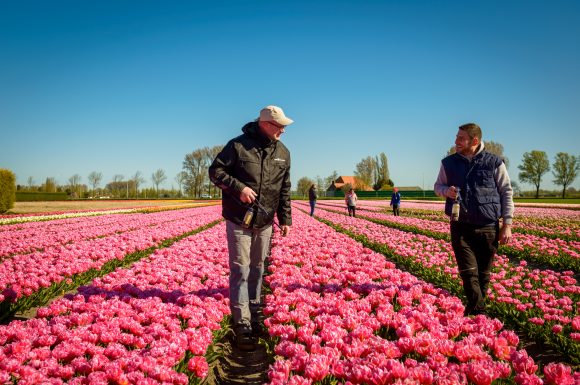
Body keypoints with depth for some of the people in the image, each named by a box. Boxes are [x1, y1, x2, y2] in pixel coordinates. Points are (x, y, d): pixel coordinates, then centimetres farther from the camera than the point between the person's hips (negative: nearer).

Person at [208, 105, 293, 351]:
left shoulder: (283, 152, 5)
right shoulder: (238, 145, -11)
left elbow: (284, 189, 10)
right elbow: (215, 171, -7)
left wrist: (285, 218, 7)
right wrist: (238, 187, -22)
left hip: (265, 222, 5)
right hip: (239, 220, -5)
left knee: (257, 269, 15)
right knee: (240, 271, -5)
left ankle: (253, 314, 30)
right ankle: (242, 326, 1)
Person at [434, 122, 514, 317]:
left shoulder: (494, 162, -1)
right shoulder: (449, 163, 4)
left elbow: (507, 193, 3)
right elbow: (438, 186, 16)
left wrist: (507, 224, -2)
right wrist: (446, 191, -9)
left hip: (488, 227, 0)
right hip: (461, 227, 1)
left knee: (483, 273, 9)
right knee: (469, 272, -8)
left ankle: (473, 310, 25)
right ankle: (479, 313, -4)